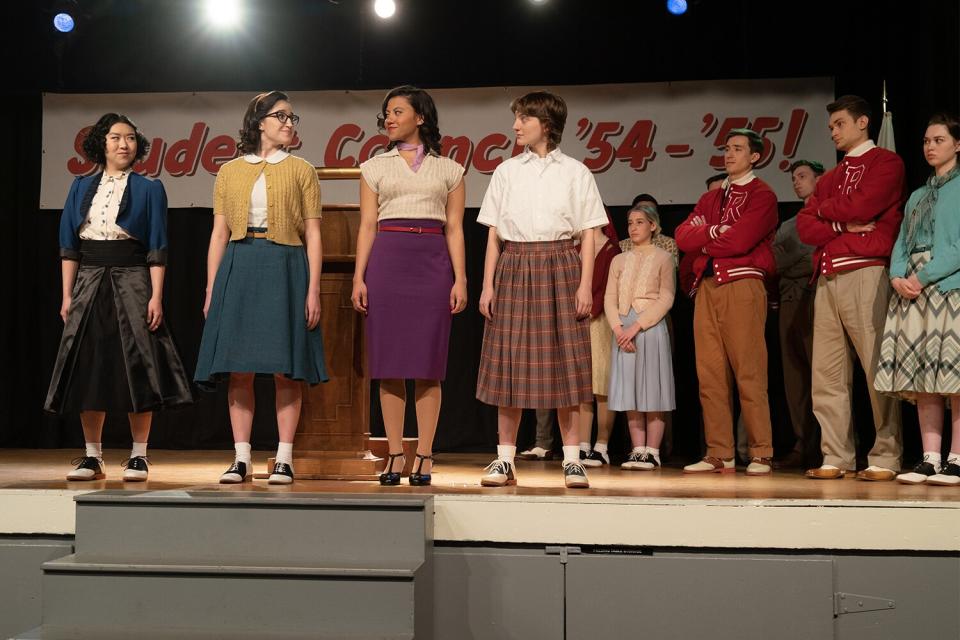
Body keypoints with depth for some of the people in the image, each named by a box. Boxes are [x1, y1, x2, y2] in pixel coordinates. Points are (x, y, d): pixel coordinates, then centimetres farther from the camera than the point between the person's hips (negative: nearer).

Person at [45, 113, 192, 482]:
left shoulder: (148, 189, 4)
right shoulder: (82, 188, 12)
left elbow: (157, 249, -2)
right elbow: (69, 246, 10)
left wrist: (156, 296, -11)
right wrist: (67, 295, 2)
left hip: (132, 281, -3)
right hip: (89, 284, 3)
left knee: (136, 367, -4)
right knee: (88, 368, 2)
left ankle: (138, 457, 3)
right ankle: (92, 457, 10)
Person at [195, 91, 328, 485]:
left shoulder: (300, 170, 8)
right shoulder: (230, 172, 12)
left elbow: (313, 235, 3)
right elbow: (219, 234, 10)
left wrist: (313, 289, -6)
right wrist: (211, 289, 3)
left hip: (286, 269, -1)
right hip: (239, 270, 2)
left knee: (285, 368, -3)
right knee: (239, 368, 0)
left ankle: (284, 460, 3)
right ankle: (241, 458, 7)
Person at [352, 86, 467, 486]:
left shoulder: (448, 170, 12)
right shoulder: (375, 167, 13)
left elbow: (454, 229, 8)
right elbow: (367, 226, 8)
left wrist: (460, 279, -2)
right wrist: (359, 277, -1)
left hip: (433, 262, -1)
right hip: (387, 261, 1)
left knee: (428, 363, -2)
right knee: (389, 361, -1)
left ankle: (424, 457, 2)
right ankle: (395, 457, 4)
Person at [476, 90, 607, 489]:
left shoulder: (575, 173, 5)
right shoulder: (506, 172, 10)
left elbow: (587, 235, 3)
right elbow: (493, 235, 8)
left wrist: (585, 286, -5)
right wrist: (488, 285, 1)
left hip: (559, 269, -2)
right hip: (514, 268, 2)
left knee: (563, 363, -1)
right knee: (510, 364, 0)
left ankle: (572, 460, 4)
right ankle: (505, 460, 6)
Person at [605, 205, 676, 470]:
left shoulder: (662, 258, 3)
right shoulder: (619, 260, 16)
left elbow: (666, 299, -6)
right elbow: (610, 298, 9)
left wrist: (636, 326, -14)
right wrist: (618, 328, -8)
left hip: (650, 327, -4)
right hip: (622, 330, 4)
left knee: (652, 392, -4)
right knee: (629, 393, 3)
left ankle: (652, 452, -2)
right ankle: (638, 450, 6)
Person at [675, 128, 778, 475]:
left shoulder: (762, 195, 2)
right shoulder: (710, 198, 23)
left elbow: (739, 241, -12)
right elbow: (683, 236, 9)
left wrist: (703, 242, 3)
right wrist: (715, 231, -6)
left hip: (742, 286, -6)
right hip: (706, 287, 7)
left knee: (749, 373, -8)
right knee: (710, 374, 3)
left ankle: (761, 454, -3)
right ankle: (719, 454, 6)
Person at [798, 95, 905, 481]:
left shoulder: (886, 163, 5)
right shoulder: (829, 178, 25)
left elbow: (861, 206, -11)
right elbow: (804, 226, 12)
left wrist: (825, 209, 7)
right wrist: (843, 225, -5)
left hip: (866, 273, -7)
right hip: (827, 279, 7)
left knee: (877, 368, -7)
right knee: (827, 373, 2)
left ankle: (885, 459, -4)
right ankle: (837, 458, 5)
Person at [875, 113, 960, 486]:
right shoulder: (917, 196, 22)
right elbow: (901, 242, 16)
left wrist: (923, 277, -15)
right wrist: (898, 276, -4)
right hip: (912, 288, 6)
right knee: (922, 379, 1)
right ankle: (930, 460, 2)